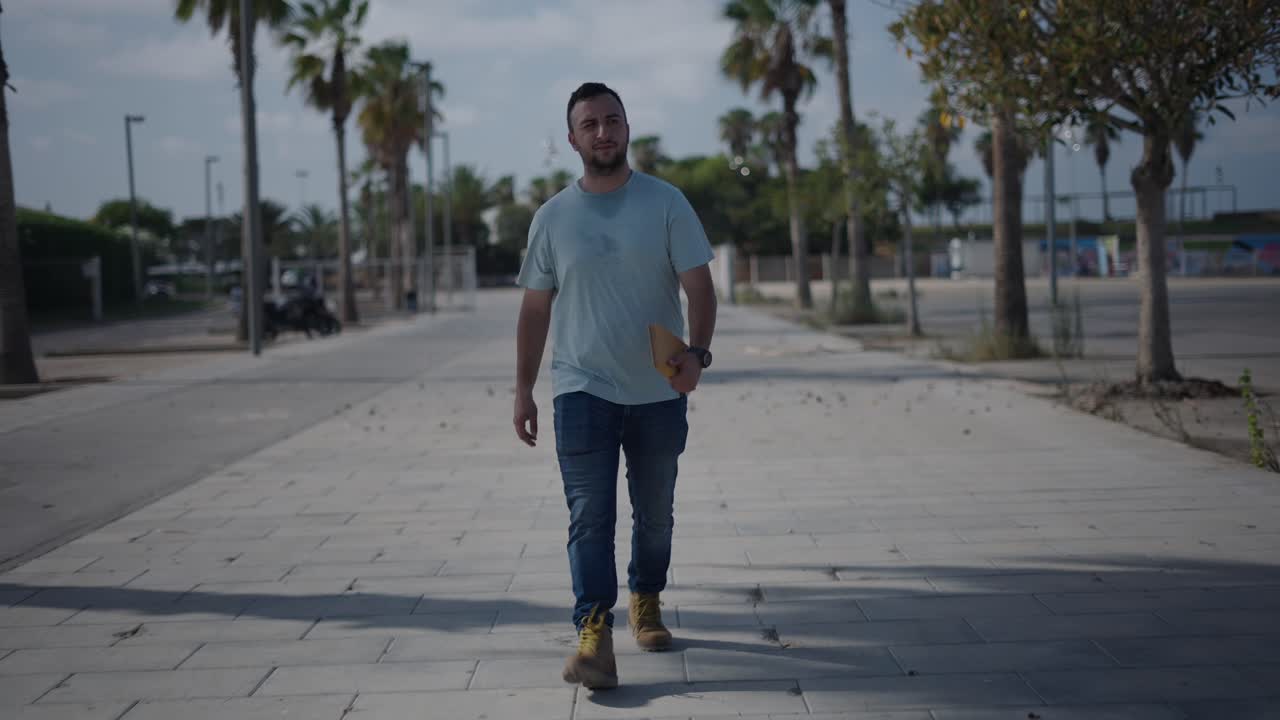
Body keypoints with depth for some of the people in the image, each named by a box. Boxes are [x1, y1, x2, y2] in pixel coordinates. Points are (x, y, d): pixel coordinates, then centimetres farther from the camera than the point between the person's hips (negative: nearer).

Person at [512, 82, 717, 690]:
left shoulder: (666, 203, 0)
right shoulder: (553, 217, 3)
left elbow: (698, 285, -4)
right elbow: (536, 307, 8)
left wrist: (697, 352, -22)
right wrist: (523, 390, 5)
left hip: (659, 392, 1)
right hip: (583, 390, 0)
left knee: (655, 514, 14)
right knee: (590, 516, -10)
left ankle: (645, 605, 34)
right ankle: (594, 632, -14)